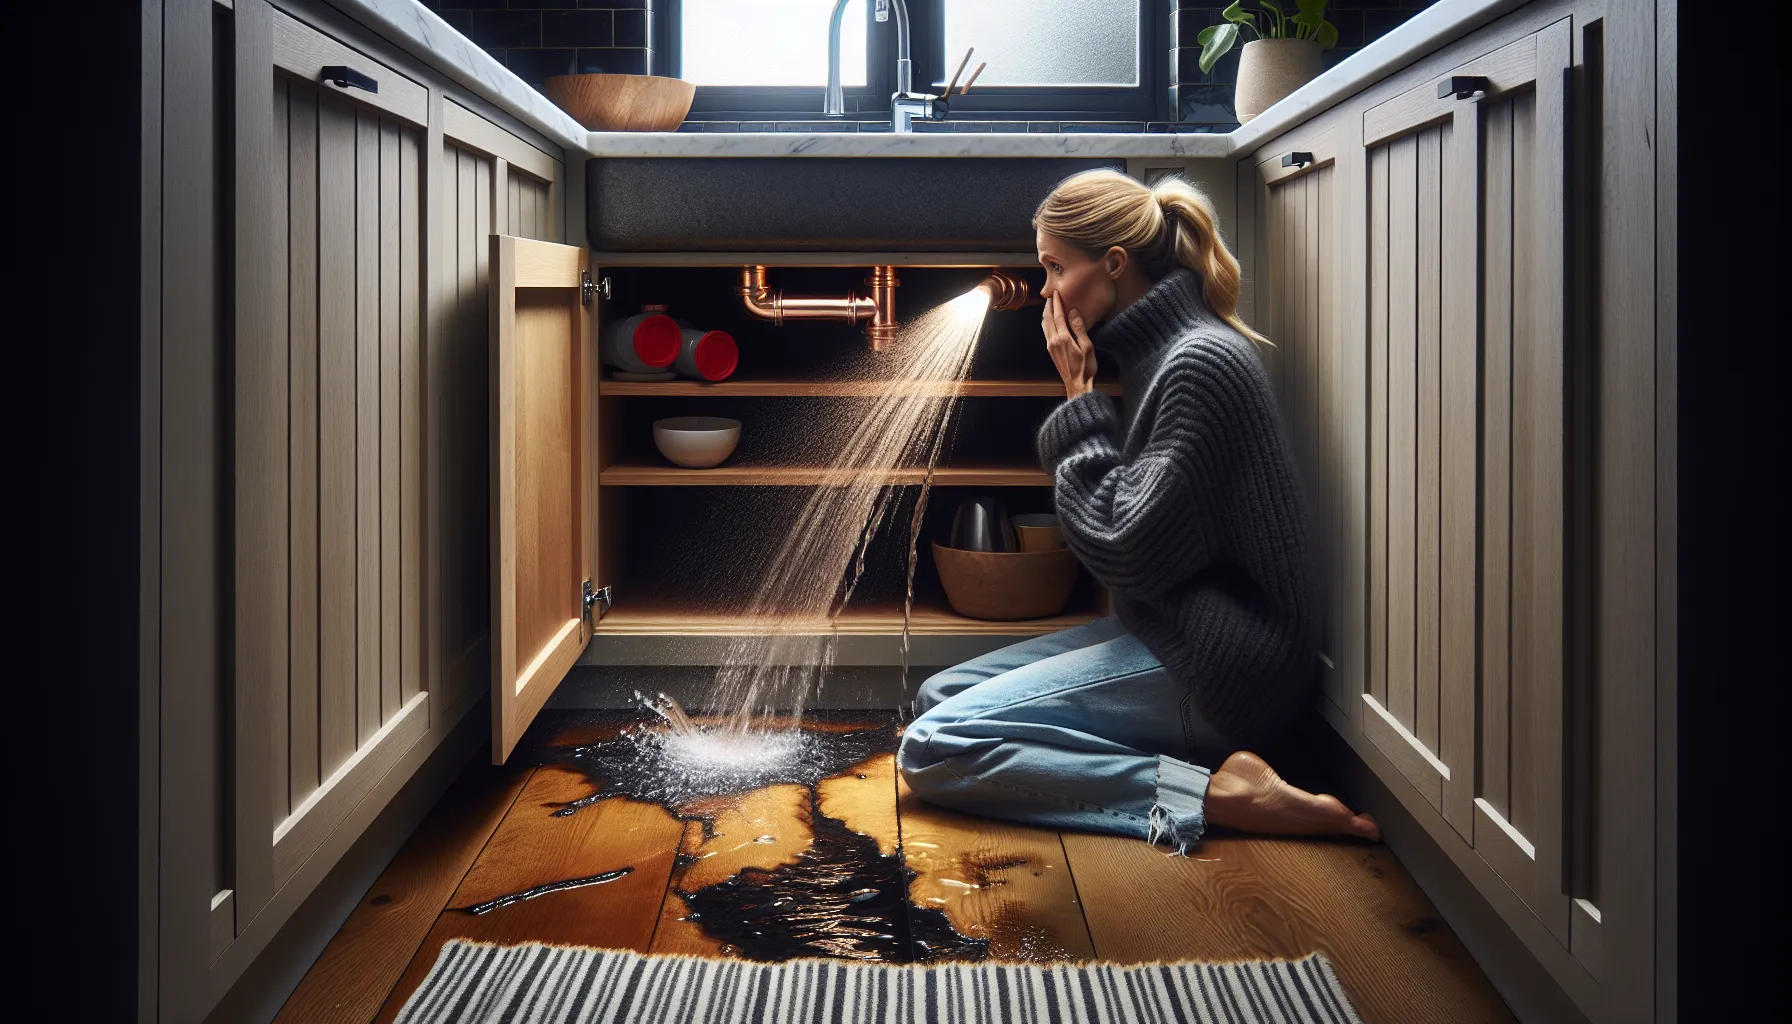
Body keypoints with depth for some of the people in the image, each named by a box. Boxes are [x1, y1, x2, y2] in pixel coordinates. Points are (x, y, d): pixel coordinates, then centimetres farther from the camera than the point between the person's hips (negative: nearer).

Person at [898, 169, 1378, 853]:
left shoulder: (1202, 362, -17)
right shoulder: (1159, 349, 13)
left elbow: (1125, 551, -20)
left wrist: (1081, 403, -11)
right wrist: (1083, 401, 5)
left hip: (1215, 670, -11)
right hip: (1170, 635, 11)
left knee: (930, 751, -15)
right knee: (937, 696, 13)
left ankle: (1207, 793, -18)